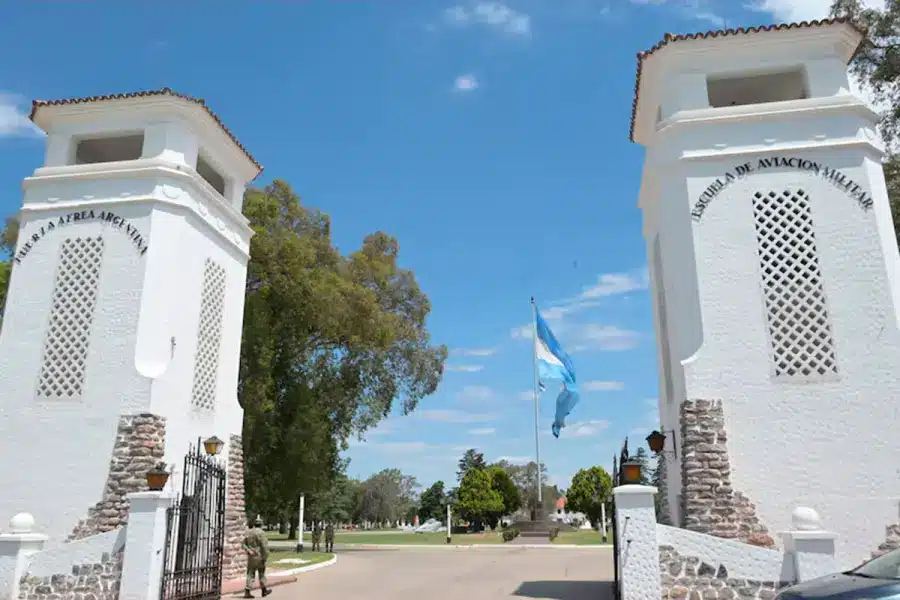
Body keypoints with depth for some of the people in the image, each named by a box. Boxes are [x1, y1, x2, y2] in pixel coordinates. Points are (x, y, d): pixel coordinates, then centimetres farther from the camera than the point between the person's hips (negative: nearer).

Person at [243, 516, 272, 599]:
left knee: (250, 574, 7)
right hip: (259, 557, -5)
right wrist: (265, 557, -13)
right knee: (261, 574, 10)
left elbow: (244, 544, 6)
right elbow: (265, 546, -18)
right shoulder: (261, 533, -13)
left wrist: (248, 551, -7)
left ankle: (247, 592, -2)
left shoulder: (248, 533, 7)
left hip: (251, 557, 5)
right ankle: (264, 590, 22)